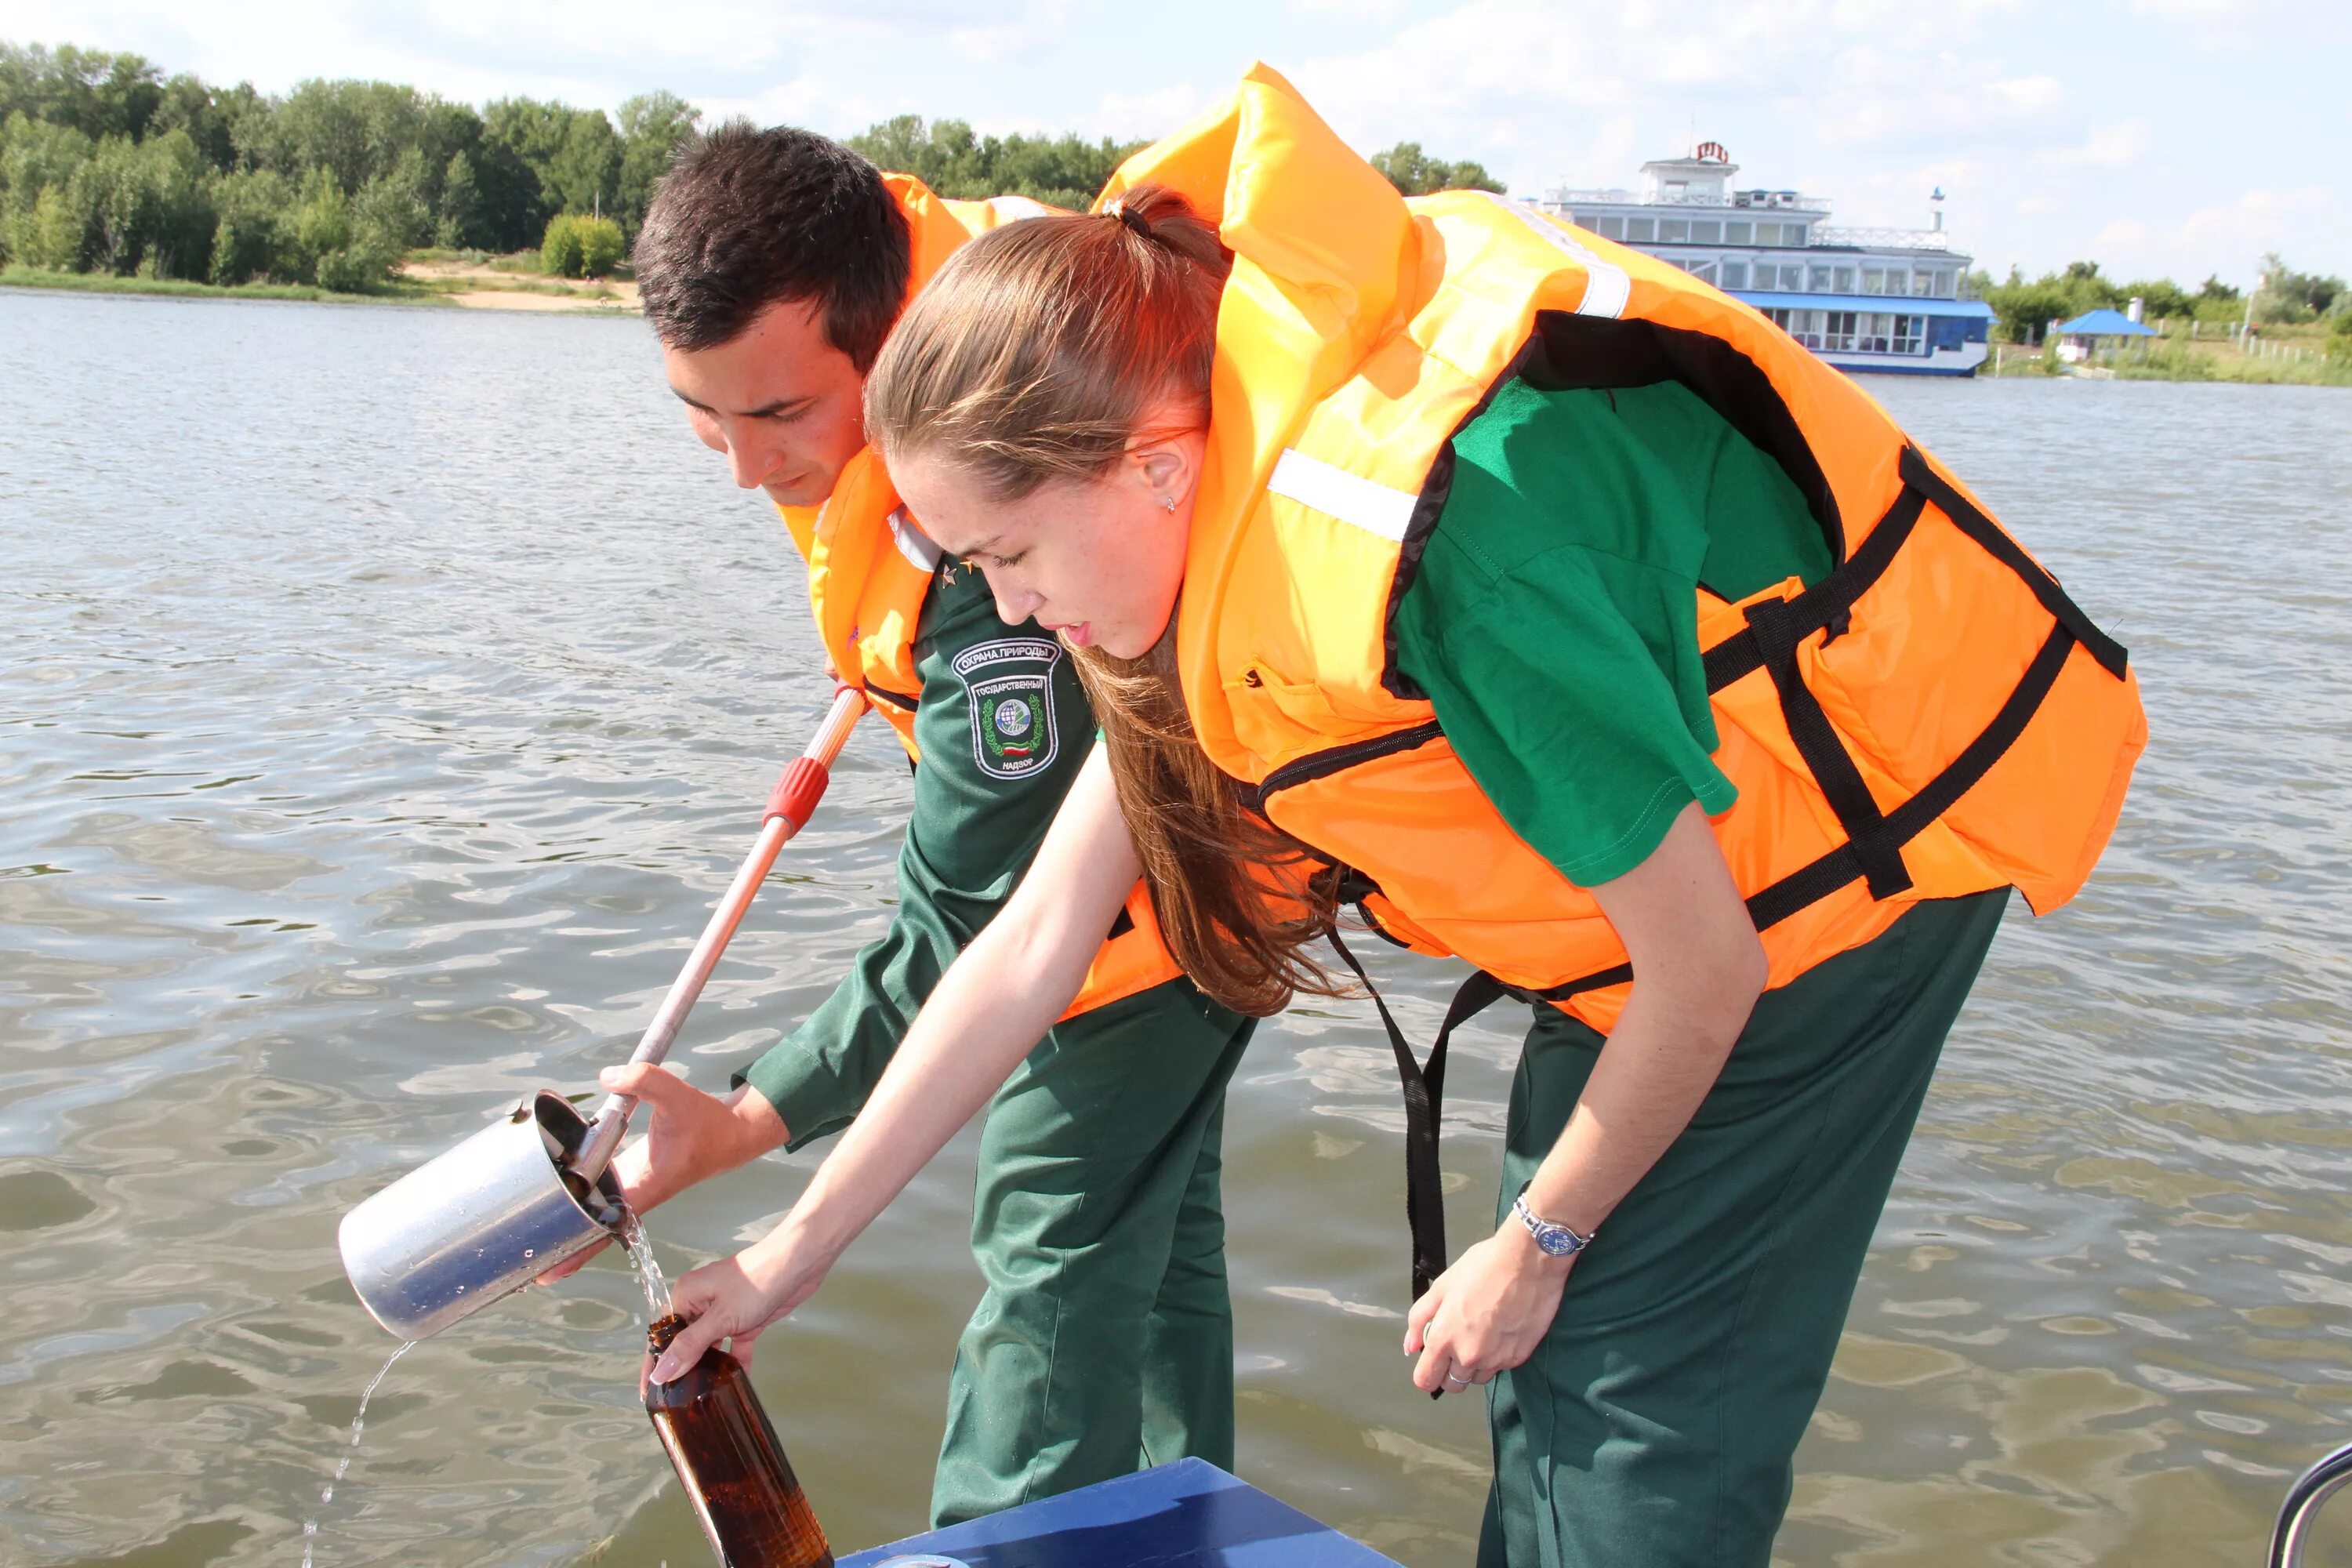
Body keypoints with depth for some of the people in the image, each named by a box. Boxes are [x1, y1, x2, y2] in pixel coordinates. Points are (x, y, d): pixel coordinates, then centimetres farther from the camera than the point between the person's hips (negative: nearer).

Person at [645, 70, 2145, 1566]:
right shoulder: (1214, 540, -8)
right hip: (1692, 861, 8)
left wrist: (1536, 1245, -8)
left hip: (1859, 849, -8)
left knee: (1639, 1382, -4)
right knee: (1552, 1349, 13)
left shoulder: (1446, 550, -37)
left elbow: (1703, 967, -24)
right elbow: (1027, 955, -2)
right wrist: (795, 1252, 2)